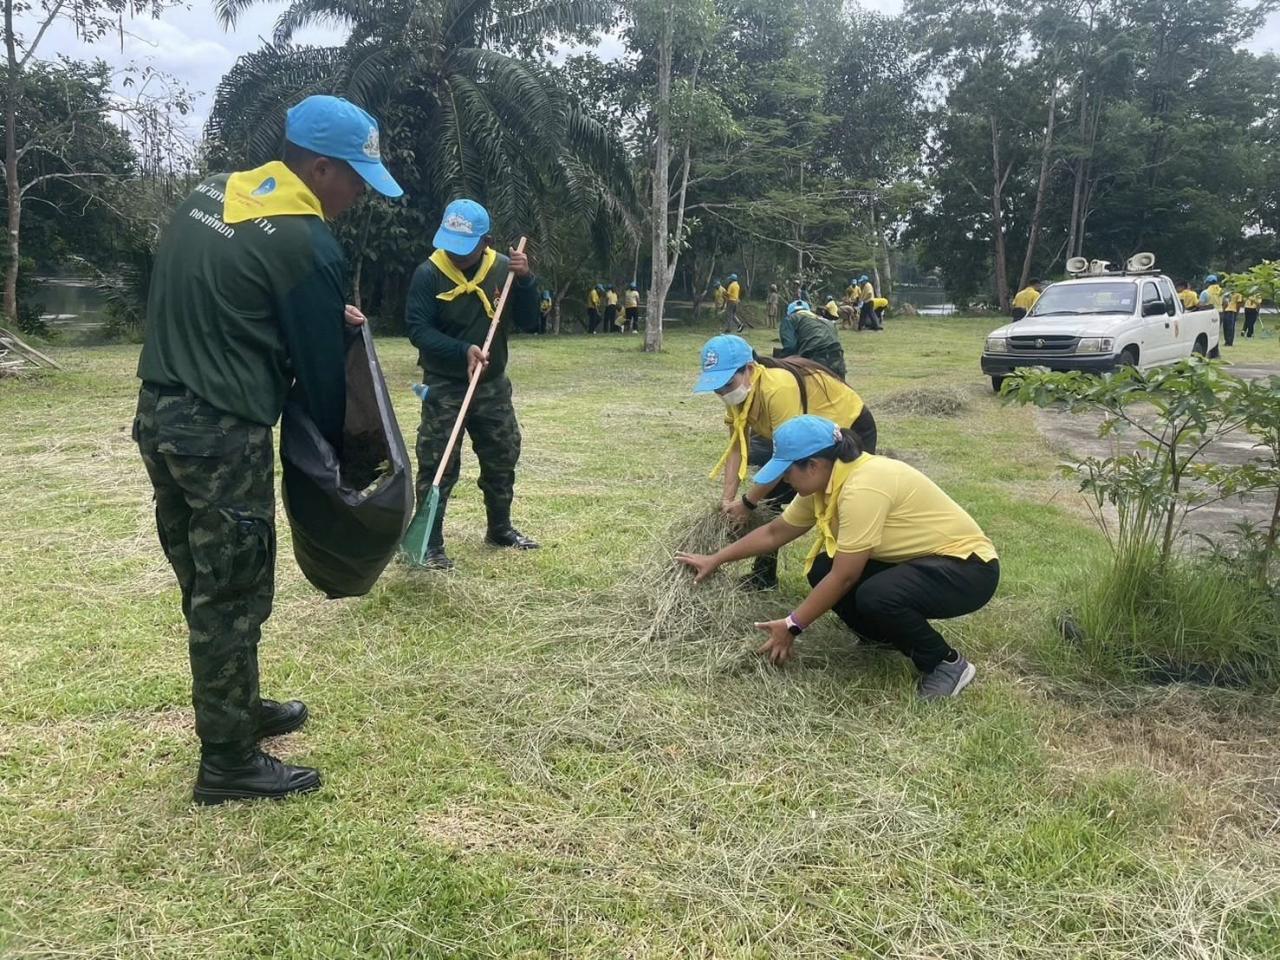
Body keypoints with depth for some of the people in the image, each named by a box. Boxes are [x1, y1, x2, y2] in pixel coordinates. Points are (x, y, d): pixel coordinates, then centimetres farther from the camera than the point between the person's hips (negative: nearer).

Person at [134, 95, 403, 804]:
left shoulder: (211, 193, 13)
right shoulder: (307, 244, -13)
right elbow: (320, 365, -9)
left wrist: (327, 314, 14)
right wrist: (340, 450, 6)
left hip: (159, 414, 9)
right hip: (222, 433, -9)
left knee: (205, 588, 19)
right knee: (232, 597, 1)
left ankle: (237, 710, 36)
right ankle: (228, 764, 13)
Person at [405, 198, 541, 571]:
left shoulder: (503, 269, -4)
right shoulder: (428, 273, -14)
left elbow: (527, 322, -6)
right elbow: (417, 329, -19)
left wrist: (524, 280, -21)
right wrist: (463, 351, -31)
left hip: (493, 385, 4)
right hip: (444, 387, -4)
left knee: (502, 458, 15)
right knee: (436, 466, -5)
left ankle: (500, 528, 34)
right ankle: (430, 544, 5)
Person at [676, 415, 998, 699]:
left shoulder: (863, 488, -30)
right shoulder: (823, 481, -3)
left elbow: (844, 577, -28)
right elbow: (774, 532, 11)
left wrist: (792, 626, -19)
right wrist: (715, 560, 15)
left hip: (969, 566, -8)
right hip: (915, 560, 8)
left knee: (875, 596, -33)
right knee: (822, 570, -7)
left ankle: (947, 663, -8)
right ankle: (890, 636, 13)